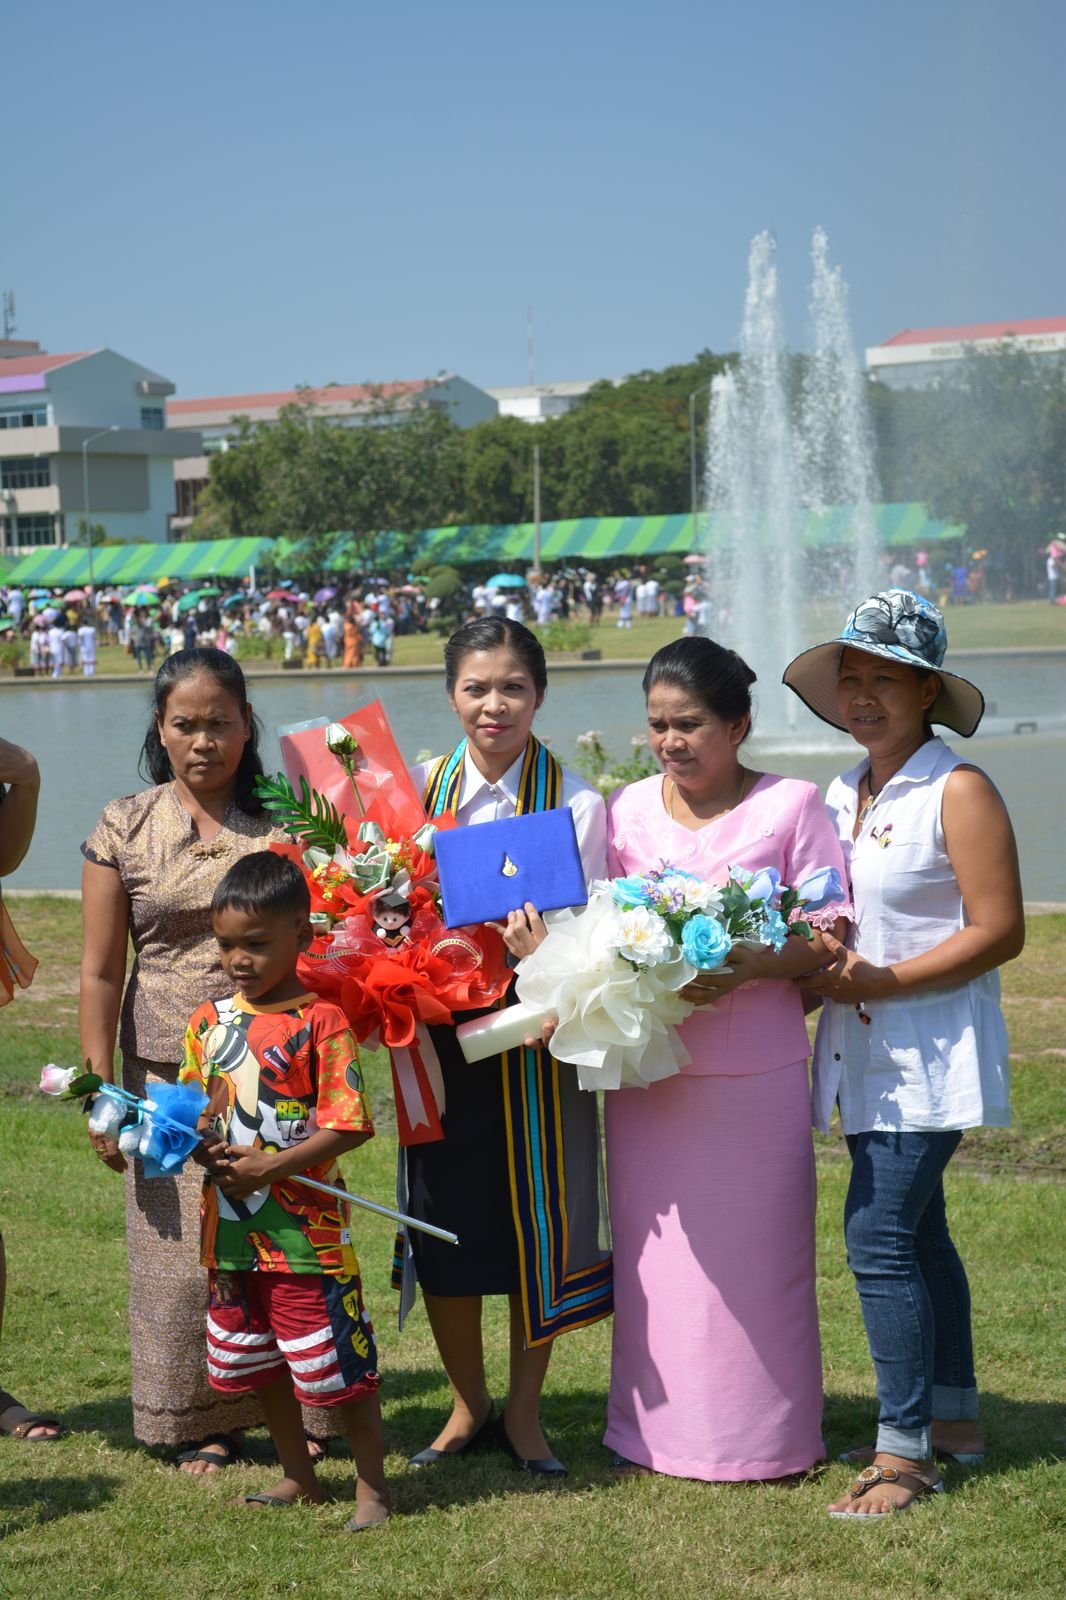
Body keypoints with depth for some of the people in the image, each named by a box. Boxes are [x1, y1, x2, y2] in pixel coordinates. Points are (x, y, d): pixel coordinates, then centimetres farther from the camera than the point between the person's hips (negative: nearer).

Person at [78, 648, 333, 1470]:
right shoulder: (125, 827, 2)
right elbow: (100, 973, 2)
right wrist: (102, 1093, -3)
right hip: (171, 1071, 0)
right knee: (187, 1253, 4)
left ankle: (301, 1408, 16)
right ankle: (207, 1423, 18)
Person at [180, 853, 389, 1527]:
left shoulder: (320, 1020, -12)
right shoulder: (208, 1021, 7)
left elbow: (346, 1125, -16)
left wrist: (270, 1166, -21)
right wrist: (199, 1143, -6)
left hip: (306, 1226, -7)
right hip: (231, 1227, 7)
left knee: (340, 1365, 0)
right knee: (259, 1364, 18)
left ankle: (373, 1485, 15)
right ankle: (298, 1477, 34)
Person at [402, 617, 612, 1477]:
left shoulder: (576, 802, -6)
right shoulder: (418, 787, 4)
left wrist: (545, 949, -27)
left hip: (535, 1041, -2)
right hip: (440, 1038, 3)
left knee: (536, 1222, 4)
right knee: (443, 1222, 9)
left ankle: (524, 1415, 23)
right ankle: (468, 1407, 28)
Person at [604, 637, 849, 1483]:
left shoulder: (792, 805, -3)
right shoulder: (627, 810, 8)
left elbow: (829, 939, -6)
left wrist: (748, 965, -22)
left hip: (755, 1075, -3)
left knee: (754, 1252, 3)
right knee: (655, 1251, 8)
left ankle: (764, 1436, 17)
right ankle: (655, 1427, 21)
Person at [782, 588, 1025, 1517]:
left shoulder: (958, 793, -13)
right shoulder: (844, 795, 11)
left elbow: (1000, 932, -16)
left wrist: (882, 982, -19)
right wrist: (816, 963, -1)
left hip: (934, 1050, -8)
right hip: (869, 1051, 8)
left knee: (880, 1238, -12)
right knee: (917, 1233, 15)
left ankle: (904, 1449, -3)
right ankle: (954, 1422, 27)